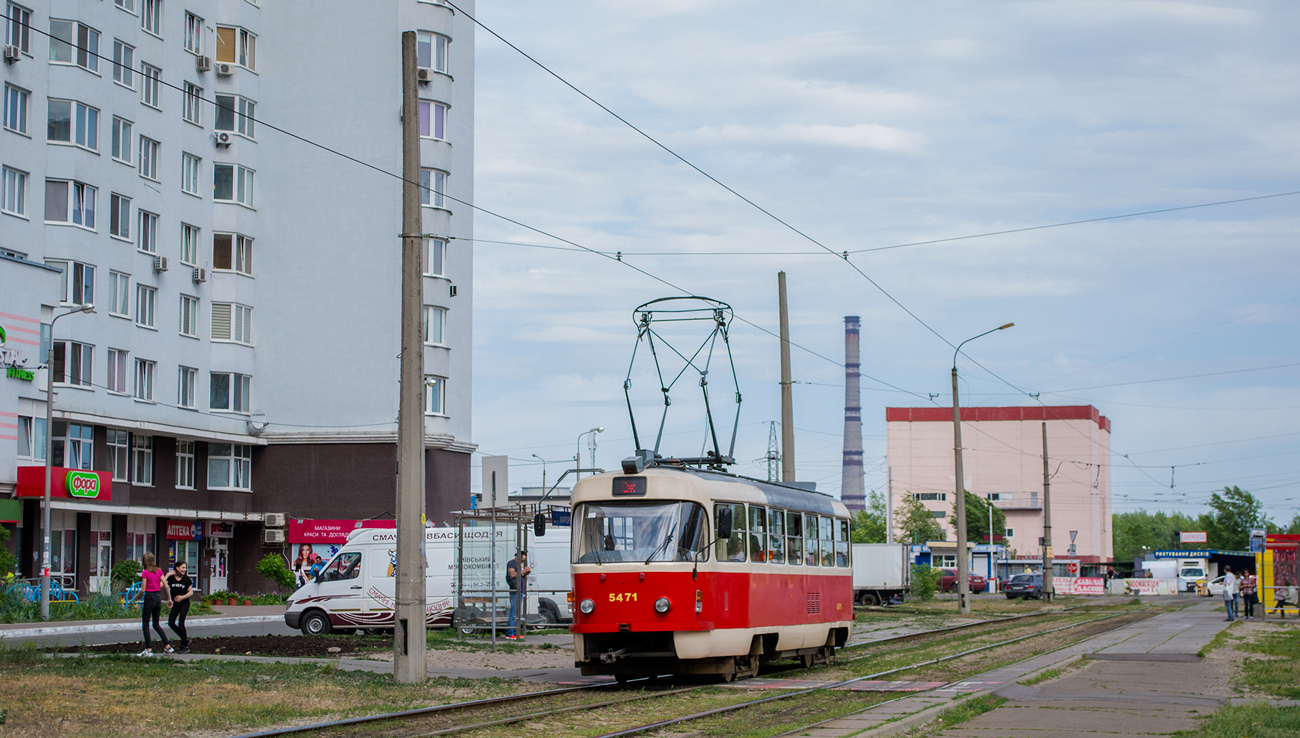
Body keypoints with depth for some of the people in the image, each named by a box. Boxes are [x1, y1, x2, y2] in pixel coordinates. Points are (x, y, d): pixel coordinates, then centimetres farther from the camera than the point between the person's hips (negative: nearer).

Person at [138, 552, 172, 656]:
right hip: (158, 597, 6)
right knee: (156, 624, 17)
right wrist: (169, 598, 12)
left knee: (145, 624, 2)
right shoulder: (159, 571, 6)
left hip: (149, 597, -6)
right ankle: (167, 646, 12)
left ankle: (148, 649, -4)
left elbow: (143, 589, -11)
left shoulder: (145, 573, -10)